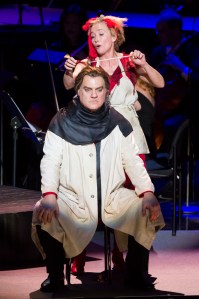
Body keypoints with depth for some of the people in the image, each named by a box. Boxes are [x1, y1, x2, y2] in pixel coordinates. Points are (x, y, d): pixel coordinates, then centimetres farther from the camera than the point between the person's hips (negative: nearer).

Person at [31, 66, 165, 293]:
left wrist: (148, 192, -13)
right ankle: (55, 276, -6)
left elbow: (133, 161, 3)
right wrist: (49, 195, -27)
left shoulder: (118, 123, 2)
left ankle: (136, 274, -1)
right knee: (44, 214, -28)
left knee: (150, 210, -19)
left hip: (113, 198, 2)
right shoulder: (62, 123, -4)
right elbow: (51, 161, -9)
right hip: (72, 199, -2)